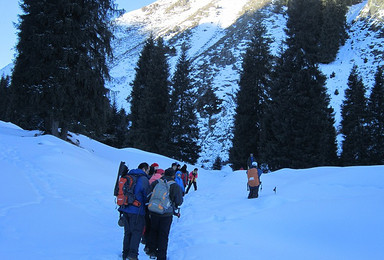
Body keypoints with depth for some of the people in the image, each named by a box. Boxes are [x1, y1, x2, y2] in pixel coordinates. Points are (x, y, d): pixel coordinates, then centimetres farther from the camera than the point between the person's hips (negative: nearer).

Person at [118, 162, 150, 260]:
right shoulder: (143, 179, -8)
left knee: (127, 232, 14)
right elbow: (147, 195, -5)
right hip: (137, 211, -7)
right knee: (137, 232, 0)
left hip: (125, 209, 7)